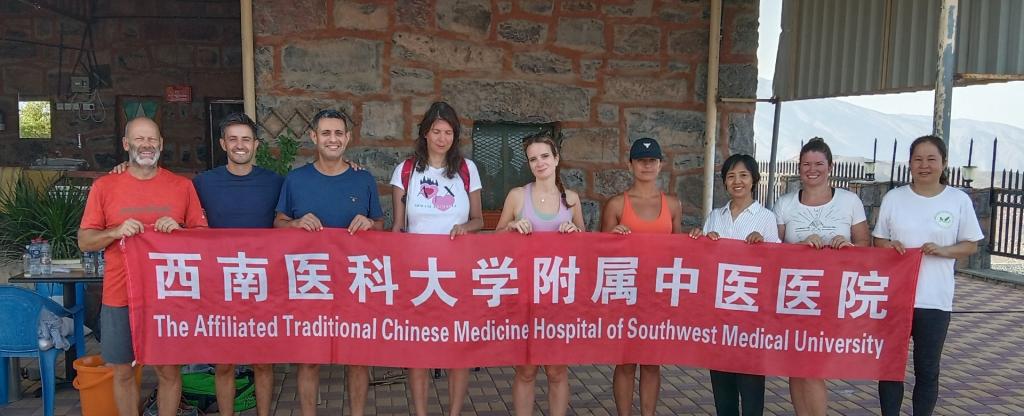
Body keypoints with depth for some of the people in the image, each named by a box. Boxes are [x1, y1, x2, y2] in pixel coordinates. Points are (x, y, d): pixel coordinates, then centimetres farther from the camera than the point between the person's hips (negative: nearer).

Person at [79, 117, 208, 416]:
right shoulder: (104, 186, 2)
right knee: (122, 371, 11)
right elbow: (84, 241, 3)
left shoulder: (182, 186, 3)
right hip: (120, 298, 0)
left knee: (169, 370, 7)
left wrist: (178, 229, -14)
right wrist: (116, 231, -15)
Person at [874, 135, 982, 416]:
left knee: (927, 371, 9)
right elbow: (878, 241, 8)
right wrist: (890, 246, -14)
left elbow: (971, 245, 5)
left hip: (935, 299, -1)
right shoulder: (893, 198, 2)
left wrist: (942, 250, -14)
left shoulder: (959, 200, 0)